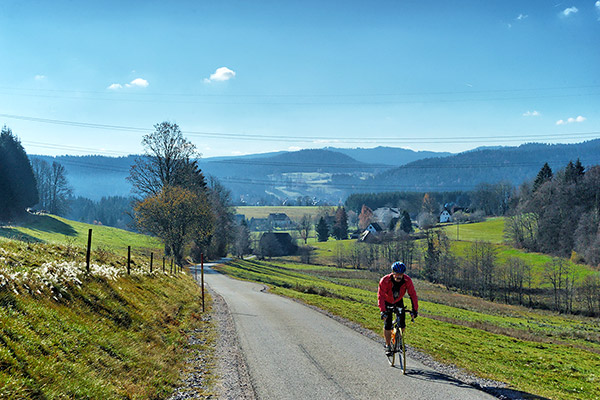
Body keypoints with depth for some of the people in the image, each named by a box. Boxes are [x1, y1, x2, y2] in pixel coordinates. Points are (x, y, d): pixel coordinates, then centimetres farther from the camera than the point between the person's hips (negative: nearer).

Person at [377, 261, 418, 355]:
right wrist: (383, 311, -45)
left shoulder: (407, 280, -27)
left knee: (402, 324, -6)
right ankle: (387, 346, 7)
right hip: (387, 302, -2)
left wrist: (414, 309, -32)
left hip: (399, 301, 2)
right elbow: (381, 296, -35)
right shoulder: (385, 281, -33)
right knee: (388, 323, -10)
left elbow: (412, 294, -23)